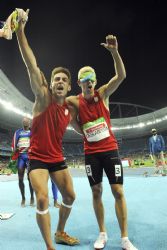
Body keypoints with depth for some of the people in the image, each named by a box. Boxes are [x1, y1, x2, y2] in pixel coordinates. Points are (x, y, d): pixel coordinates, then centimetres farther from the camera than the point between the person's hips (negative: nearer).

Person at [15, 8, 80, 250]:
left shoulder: (70, 109, 2)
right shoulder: (43, 97, -12)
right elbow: (32, 66, -23)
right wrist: (20, 30, -29)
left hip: (57, 158, 6)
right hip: (37, 158, -5)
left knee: (70, 196, 11)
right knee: (43, 199, -15)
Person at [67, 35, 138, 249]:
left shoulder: (103, 94, -3)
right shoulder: (75, 101, -3)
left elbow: (121, 75, -15)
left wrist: (114, 51, -26)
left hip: (110, 149, 0)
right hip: (90, 153, 1)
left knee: (118, 192, 1)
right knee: (96, 192, 9)